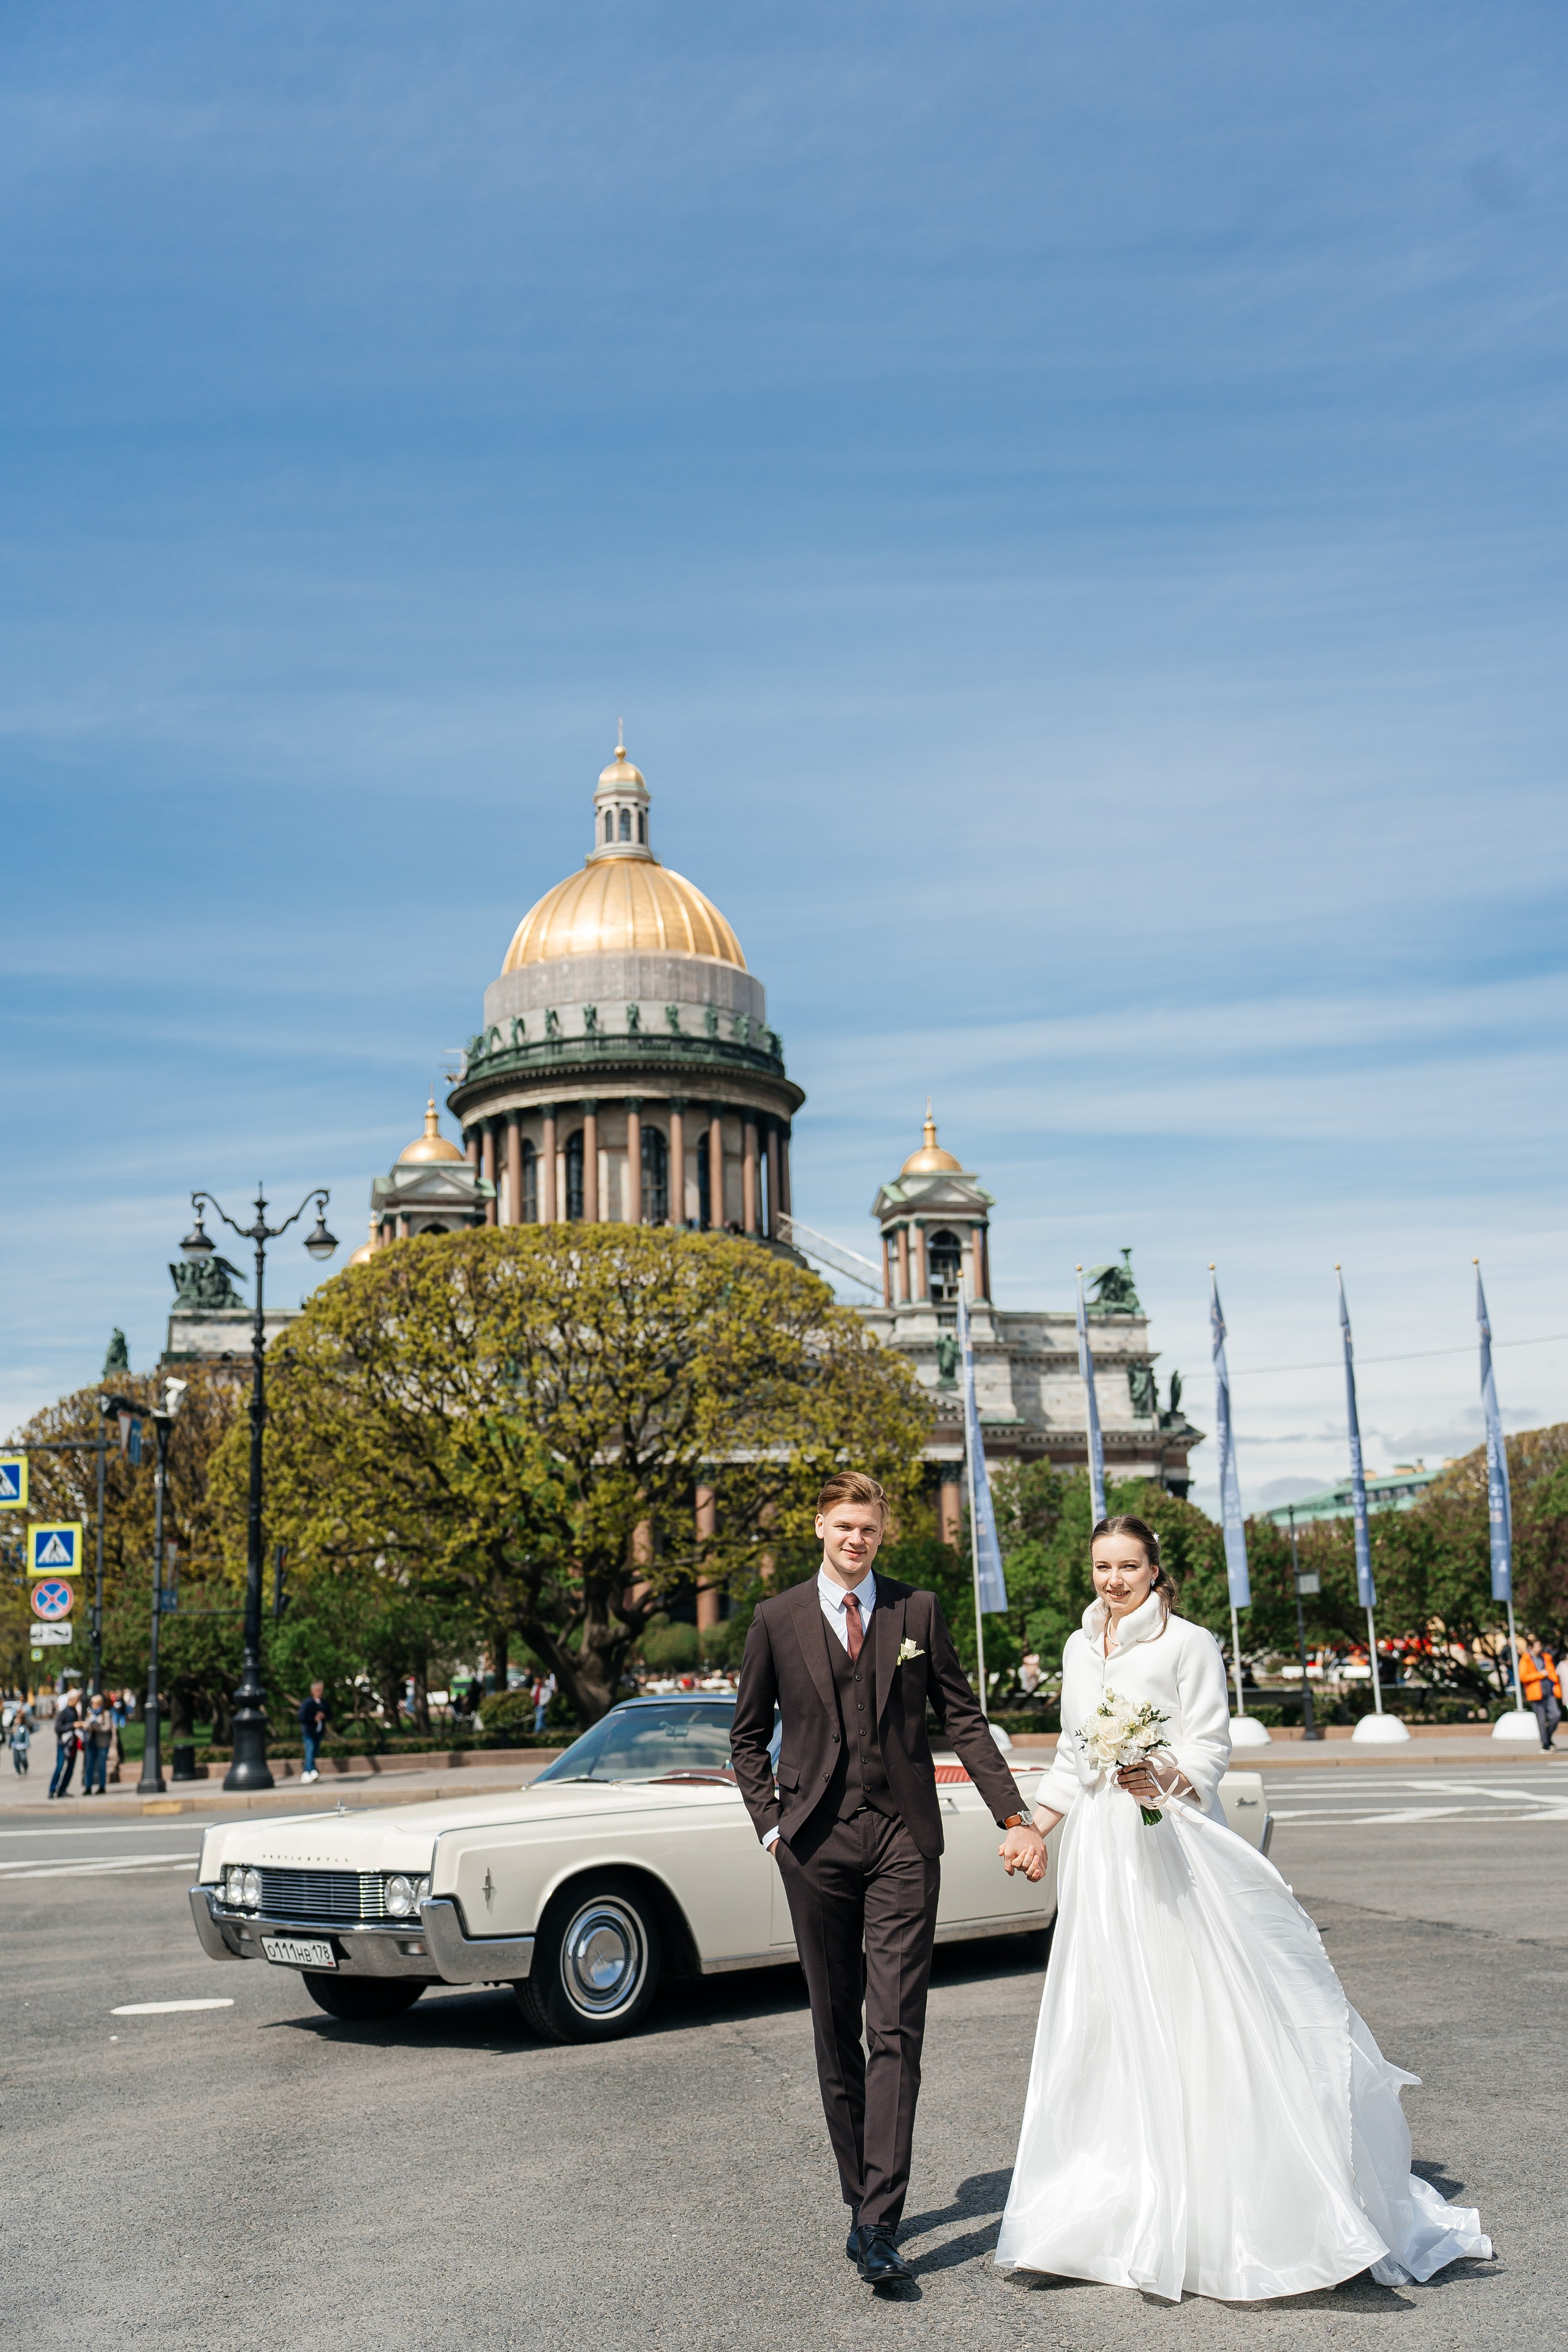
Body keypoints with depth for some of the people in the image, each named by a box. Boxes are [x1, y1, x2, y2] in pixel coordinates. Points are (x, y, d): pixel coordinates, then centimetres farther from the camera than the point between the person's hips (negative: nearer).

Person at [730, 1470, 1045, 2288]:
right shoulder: (777, 1619, 4)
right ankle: (860, 2191, 23)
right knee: (835, 2031, 10)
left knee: (895, 2031, -8)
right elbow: (747, 1733, 12)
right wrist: (769, 1821, 1)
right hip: (816, 1844, 1)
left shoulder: (918, 1611, 5)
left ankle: (877, 2223, -9)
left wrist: (1013, 1817, 1)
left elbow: (962, 1718, 7)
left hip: (903, 1838, -1)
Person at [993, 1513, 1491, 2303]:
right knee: (1107, 2023, 7)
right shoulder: (1079, 1649, 13)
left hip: (1173, 1845, -6)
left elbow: (1210, 1746, -10)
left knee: (1196, 2023, -7)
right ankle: (1120, 2215, 16)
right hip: (1101, 1854, 6)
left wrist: (1163, 1776, -28)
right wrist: (1034, 1827, 13)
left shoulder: (1188, 1644, -5)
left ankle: (1244, 2228, 2)